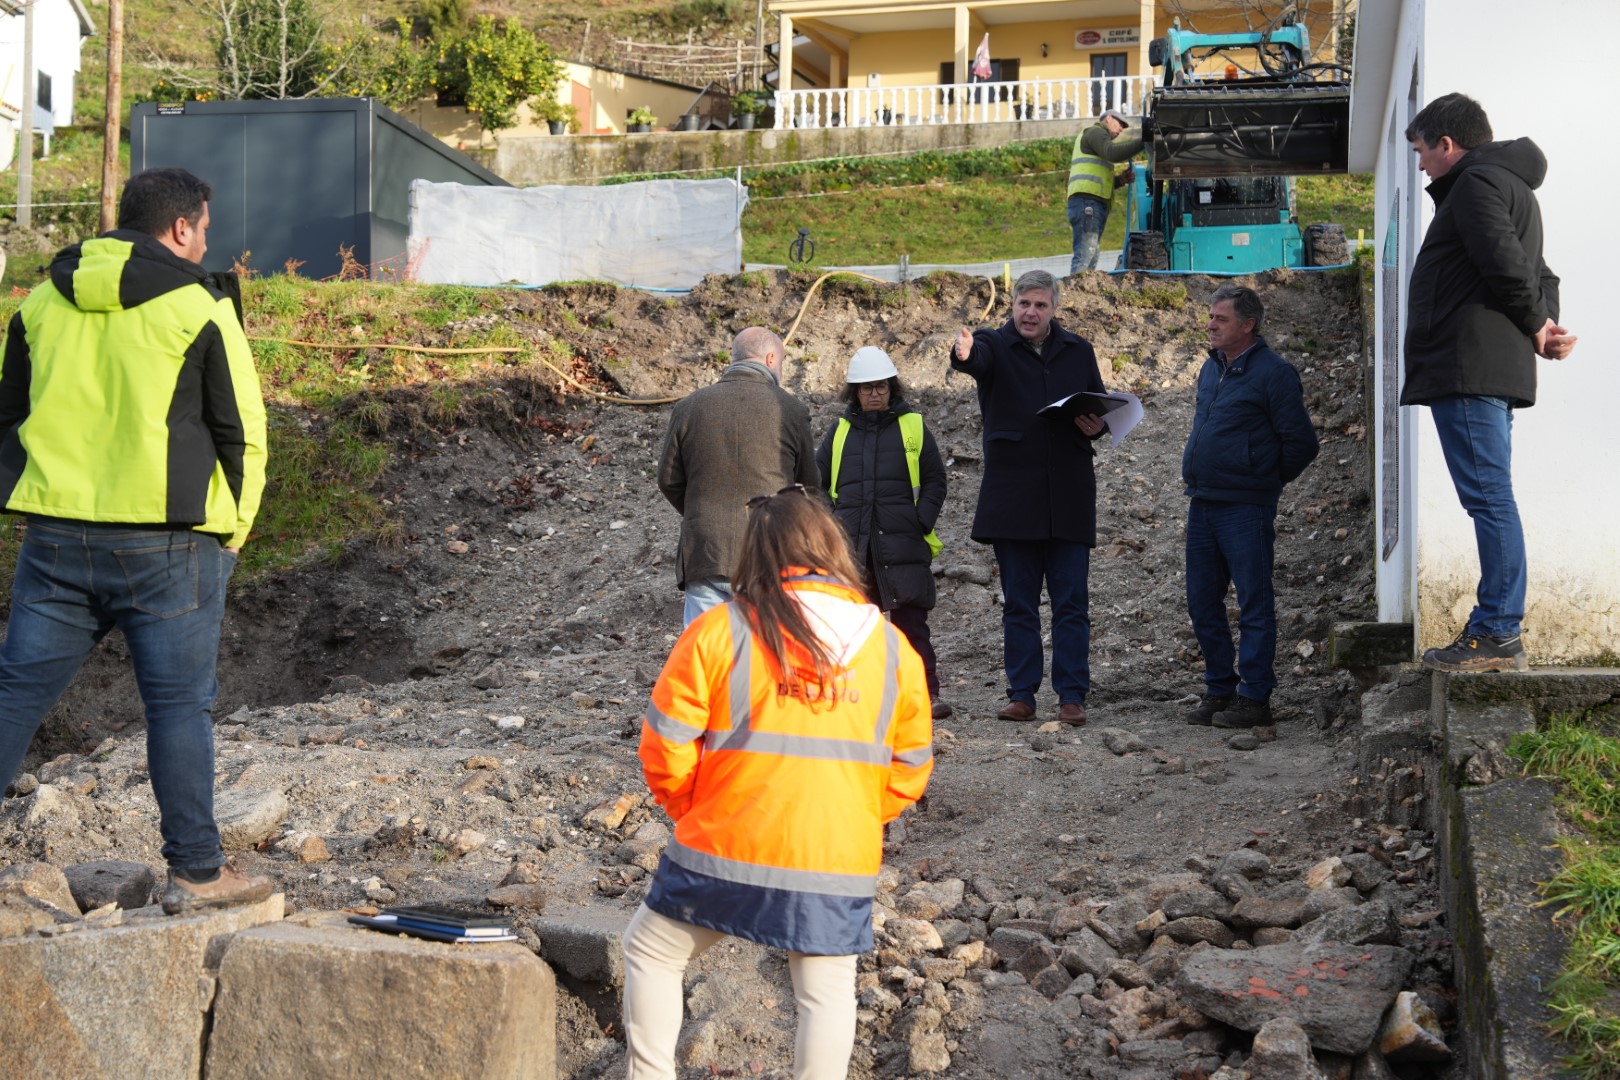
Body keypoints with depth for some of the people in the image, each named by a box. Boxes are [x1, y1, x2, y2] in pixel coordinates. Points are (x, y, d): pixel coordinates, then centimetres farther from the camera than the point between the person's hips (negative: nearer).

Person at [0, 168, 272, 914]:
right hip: (166, 548, -4)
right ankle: (196, 873, 11)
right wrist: (232, 531, 8)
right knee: (179, 706, 4)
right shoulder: (198, 307, -5)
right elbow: (242, 432, -3)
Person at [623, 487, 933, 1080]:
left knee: (650, 952, 18)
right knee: (827, 993, 14)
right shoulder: (892, 646, 1)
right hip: (839, 862, 2)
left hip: (724, 852, -1)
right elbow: (910, 767, 8)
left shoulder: (719, 631, -8)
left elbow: (665, 750, -6)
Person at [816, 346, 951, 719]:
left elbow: (935, 481, 7)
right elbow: (818, 480, 18)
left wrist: (921, 523, -5)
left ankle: (927, 694, -2)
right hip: (851, 547, 3)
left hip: (902, 547, -3)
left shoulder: (913, 427, 5)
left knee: (910, 621, -4)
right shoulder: (840, 432, 12)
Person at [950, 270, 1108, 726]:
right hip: (1012, 496, -1)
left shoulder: (1078, 351, 10)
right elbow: (978, 359, -23)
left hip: (1068, 497, 1)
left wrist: (1096, 425, -4)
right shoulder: (995, 346, 2)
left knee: (1071, 602, 1)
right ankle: (1022, 695, 12)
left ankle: (1072, 696, 5)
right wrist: (964, 354, -48)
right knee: (1019, 603, 6)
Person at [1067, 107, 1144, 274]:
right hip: (1087, 201, -10)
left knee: (1091, 259, 3)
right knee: (1085, 254, -20)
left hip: (1094, 205, 10)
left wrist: (1119, 179, 15)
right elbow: (1113, 153, -17)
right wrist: (1143, 141, -15)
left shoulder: (1097, 137, 34)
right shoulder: (1094, 132, 4)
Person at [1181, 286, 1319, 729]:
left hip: (1245, 508, -8)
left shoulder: (1273, 372, -10)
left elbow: (1301, 442, -9)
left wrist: (1268, 480, 2)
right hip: (1202, 505, 8)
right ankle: (1219, 690, 21)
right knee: (1202, 603, 11)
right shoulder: (1211, 368, 14)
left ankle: (1253, 697, 3)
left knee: (1253, 605, -1)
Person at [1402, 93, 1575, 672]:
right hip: (1495, 367, 11)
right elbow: (1537, 273, 25)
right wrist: (1546, 323, 6)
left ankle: (1498, 635, -10)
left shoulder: (1476, 183, -7)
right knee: (1491, 498, 9)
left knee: (1488, 496, -11)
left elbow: (1507, 263, -20)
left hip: (1470, 367, -11)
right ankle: (1496, 631, 12)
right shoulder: (1512, 186, 27)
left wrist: (1536, 326, -5)